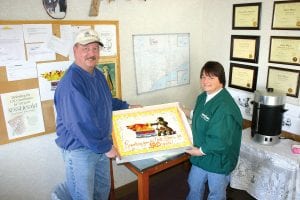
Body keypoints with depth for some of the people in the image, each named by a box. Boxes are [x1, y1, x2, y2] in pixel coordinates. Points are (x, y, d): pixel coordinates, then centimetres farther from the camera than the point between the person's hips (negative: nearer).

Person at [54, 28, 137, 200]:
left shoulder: (98, 74, 4)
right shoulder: (71, 83, -27)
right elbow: (81, 124, -30)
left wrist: (127, 107, 15)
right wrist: (105, 147, -23)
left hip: (100, 145, 9)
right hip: (79, 149, -8)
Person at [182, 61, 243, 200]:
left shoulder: (224, 106, -31)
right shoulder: (203, 97, -1)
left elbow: (220, 140, -30)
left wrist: (201, 151, -18)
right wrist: (186, 112, 8)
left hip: (218, 158, -8)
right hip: (202, 155, 8)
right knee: (194, 184, 27)